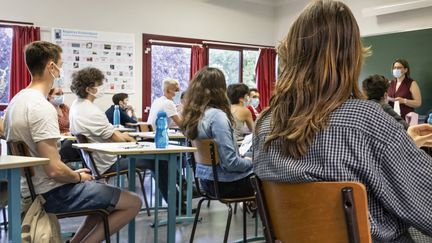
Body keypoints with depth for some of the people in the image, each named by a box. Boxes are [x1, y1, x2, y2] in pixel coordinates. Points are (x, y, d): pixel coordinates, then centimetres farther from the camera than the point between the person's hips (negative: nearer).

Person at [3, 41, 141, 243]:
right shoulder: (42, 107, -22)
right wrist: (79, 177, -6)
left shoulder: (17, 101, 9)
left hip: (32, 189, 10)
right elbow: (54, 169, -26)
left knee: (109, 196, 25)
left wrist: (73, 174, 15)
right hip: (51, 193, -10)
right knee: (133, 203, -7)